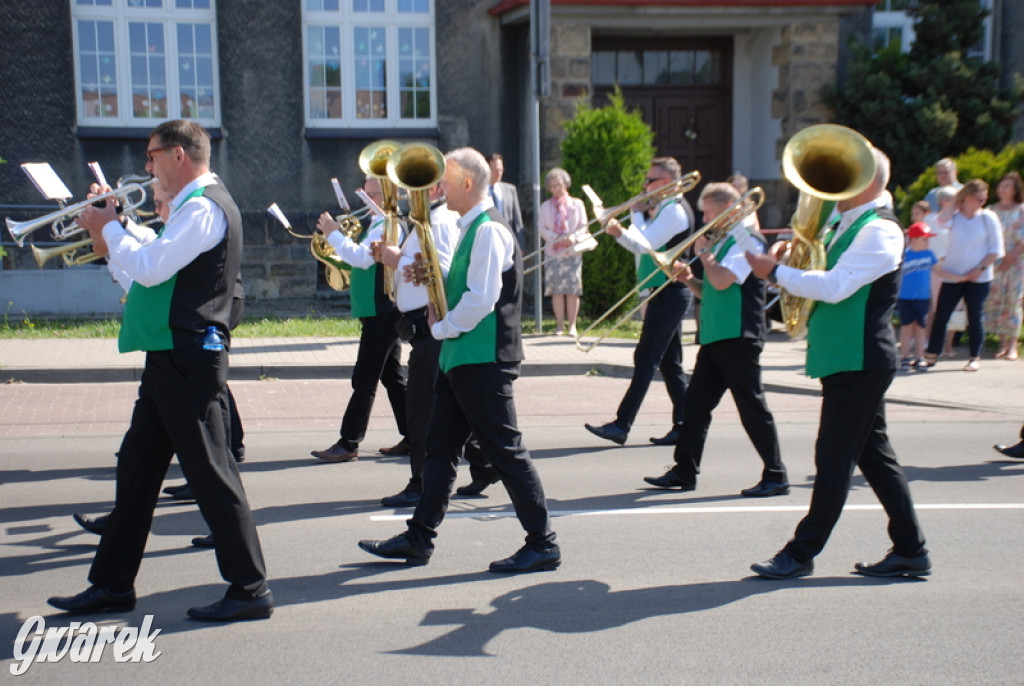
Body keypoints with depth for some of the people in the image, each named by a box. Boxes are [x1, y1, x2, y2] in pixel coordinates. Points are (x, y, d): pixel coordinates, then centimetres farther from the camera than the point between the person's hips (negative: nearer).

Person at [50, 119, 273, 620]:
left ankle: (250, 590, 3)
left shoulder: (203, 208, -14)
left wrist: (107, 228, -7)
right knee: (136, 467, 14)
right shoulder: (194, 206, 19)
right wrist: (113, 236, 10)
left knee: (210, 471, -6)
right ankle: (113, 585, 24)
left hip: (188, 360, -11)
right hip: (170, 357, 11)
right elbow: (154, 264, 20)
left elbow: (150, 269, -21)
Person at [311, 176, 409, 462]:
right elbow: (363, 260, 21)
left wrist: (333, 234, -18)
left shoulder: (388, 226, -14)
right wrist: (337, 236, 8)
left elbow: (362, 258, -25)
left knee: (364, 381, -7)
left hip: (381, 313, -11)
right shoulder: (376, 224, 17)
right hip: (381, 312, 11)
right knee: (393, 377, 13)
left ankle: (348, 444, -3)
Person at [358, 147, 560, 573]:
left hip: (484, 360, -10)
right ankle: (419, 538, 21)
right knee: (441, 447, 13)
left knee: (505, 450, -4)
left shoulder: (489, 231, -16)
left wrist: (441, 328, -10)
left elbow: (481, 300, -23)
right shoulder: (472, 229, 16)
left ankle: (542, 544, 5)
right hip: (460, 358, 10)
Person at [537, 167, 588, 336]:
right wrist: (557, 239, -11)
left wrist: (574, 237, -15)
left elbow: (584, 226, 5)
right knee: (556, 290, -2)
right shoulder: (546, 206, 11)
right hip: (553, 252, 1)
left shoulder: (577, 204, 8)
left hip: (573, 251, -1)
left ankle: (572, 325, 2)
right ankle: (560, 324, 6)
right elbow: (541, 228, 4)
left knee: (573, 290, -4)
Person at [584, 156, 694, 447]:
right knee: (669, 362, 10)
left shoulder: (674, 210, -13)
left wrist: (637, 214, -16)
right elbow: (643, 246, 15)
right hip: (666, 294, 10)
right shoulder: (664, 209, 18)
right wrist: (620, 233, 2)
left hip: (669, 294, -10)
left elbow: (645, 245, -21)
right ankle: (684, 425, 14)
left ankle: (622, 425, -9)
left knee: (646, 359, -9)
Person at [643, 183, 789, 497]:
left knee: (752, 406, -4)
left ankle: (776, 477, 5)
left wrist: (704, 252, -7)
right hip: (715, 337, 9)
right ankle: (684, 471, 15)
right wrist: (689, 280, 4)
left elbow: (722, 281, -22)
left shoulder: (747, 239, -9)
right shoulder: (724, 241, 19)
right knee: (695, 403, 9)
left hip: (739, 337, -9)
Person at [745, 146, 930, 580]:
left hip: (859, 361, -10)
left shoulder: (880, 231, -14)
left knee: (834, 462, -2)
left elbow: (834, 287, -23)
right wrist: (793, 267, 2)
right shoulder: (844, 226, 16)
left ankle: (801, 553, 5)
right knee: (874, 456, 13)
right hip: (847, 360, 10)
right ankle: (910, 551, 21)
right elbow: (823, 281, 21)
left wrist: (776, 272, -16)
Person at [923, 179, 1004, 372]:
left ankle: (975, 358, 12)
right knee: (941, 315, 1)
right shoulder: (952, 216, 2)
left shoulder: (988, 217, 1)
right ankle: (931, 355, 10)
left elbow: (996, 249, 0)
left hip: (978, 277, 0)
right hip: (951, 276, 0)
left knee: (975, 317, 2)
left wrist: (981, 268, -8)